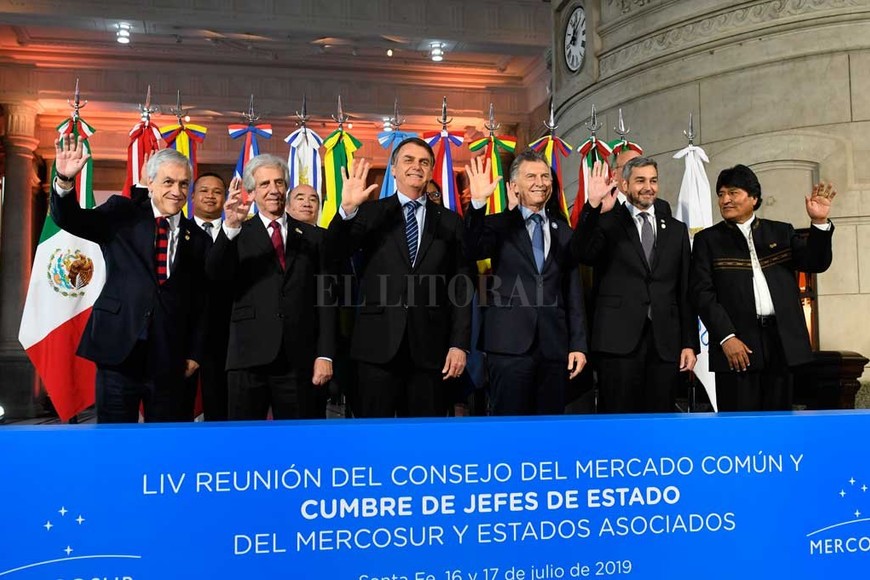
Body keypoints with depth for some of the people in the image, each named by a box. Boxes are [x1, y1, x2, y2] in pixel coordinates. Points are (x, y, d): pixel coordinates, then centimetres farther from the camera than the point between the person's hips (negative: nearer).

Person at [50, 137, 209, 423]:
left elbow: (201, 303, 9)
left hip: (171, 361, 1)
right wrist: (65, 181, -25)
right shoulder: (122, 214, 7)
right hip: (119, 353, -1)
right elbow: (70, 220, -6)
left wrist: (194, 354, 4)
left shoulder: (198, 239, 9)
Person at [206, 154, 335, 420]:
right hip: (249, 357, -1)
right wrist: (230, 226, -26)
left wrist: (325, 355, -2)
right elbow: (214, 274, -11)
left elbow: (326, 298, 6)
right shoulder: (239, 235, 8)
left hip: (300, 359, 1)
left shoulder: (313, 237, 10)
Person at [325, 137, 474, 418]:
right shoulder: (370, 213, 8)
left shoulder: (450, 221, 10)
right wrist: (347, 209, -21)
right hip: (378, 344, -1)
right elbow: (333, 255, -5)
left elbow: (461, 287, 7)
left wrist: (459, 344, 0)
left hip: (430, 347, 1)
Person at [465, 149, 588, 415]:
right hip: (510, 344, -3)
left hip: (555, 345, 3)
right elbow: (474, 251, -16)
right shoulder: (499, 225, 6)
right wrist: (478, 203, -28)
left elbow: (573, 292, 13)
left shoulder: (563, 231, 15)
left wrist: (578, 344, 8)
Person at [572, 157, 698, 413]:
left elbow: (685, 291, 14)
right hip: (619, 340, -3)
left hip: (665, 343, 3)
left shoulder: (676, 229, 16)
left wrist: (690, 343, 9)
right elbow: (582, 254, -15)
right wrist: (593, 208, -28)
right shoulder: (607, 223, 5)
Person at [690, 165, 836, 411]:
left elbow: (816, 263, 6)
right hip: (736, 344, -3)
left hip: (782, 341, 3)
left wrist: (819, 223, -11)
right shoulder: (708, 239, 6)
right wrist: (726, 337, -13)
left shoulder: (782, 232, 15)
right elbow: (702, 292, -3)